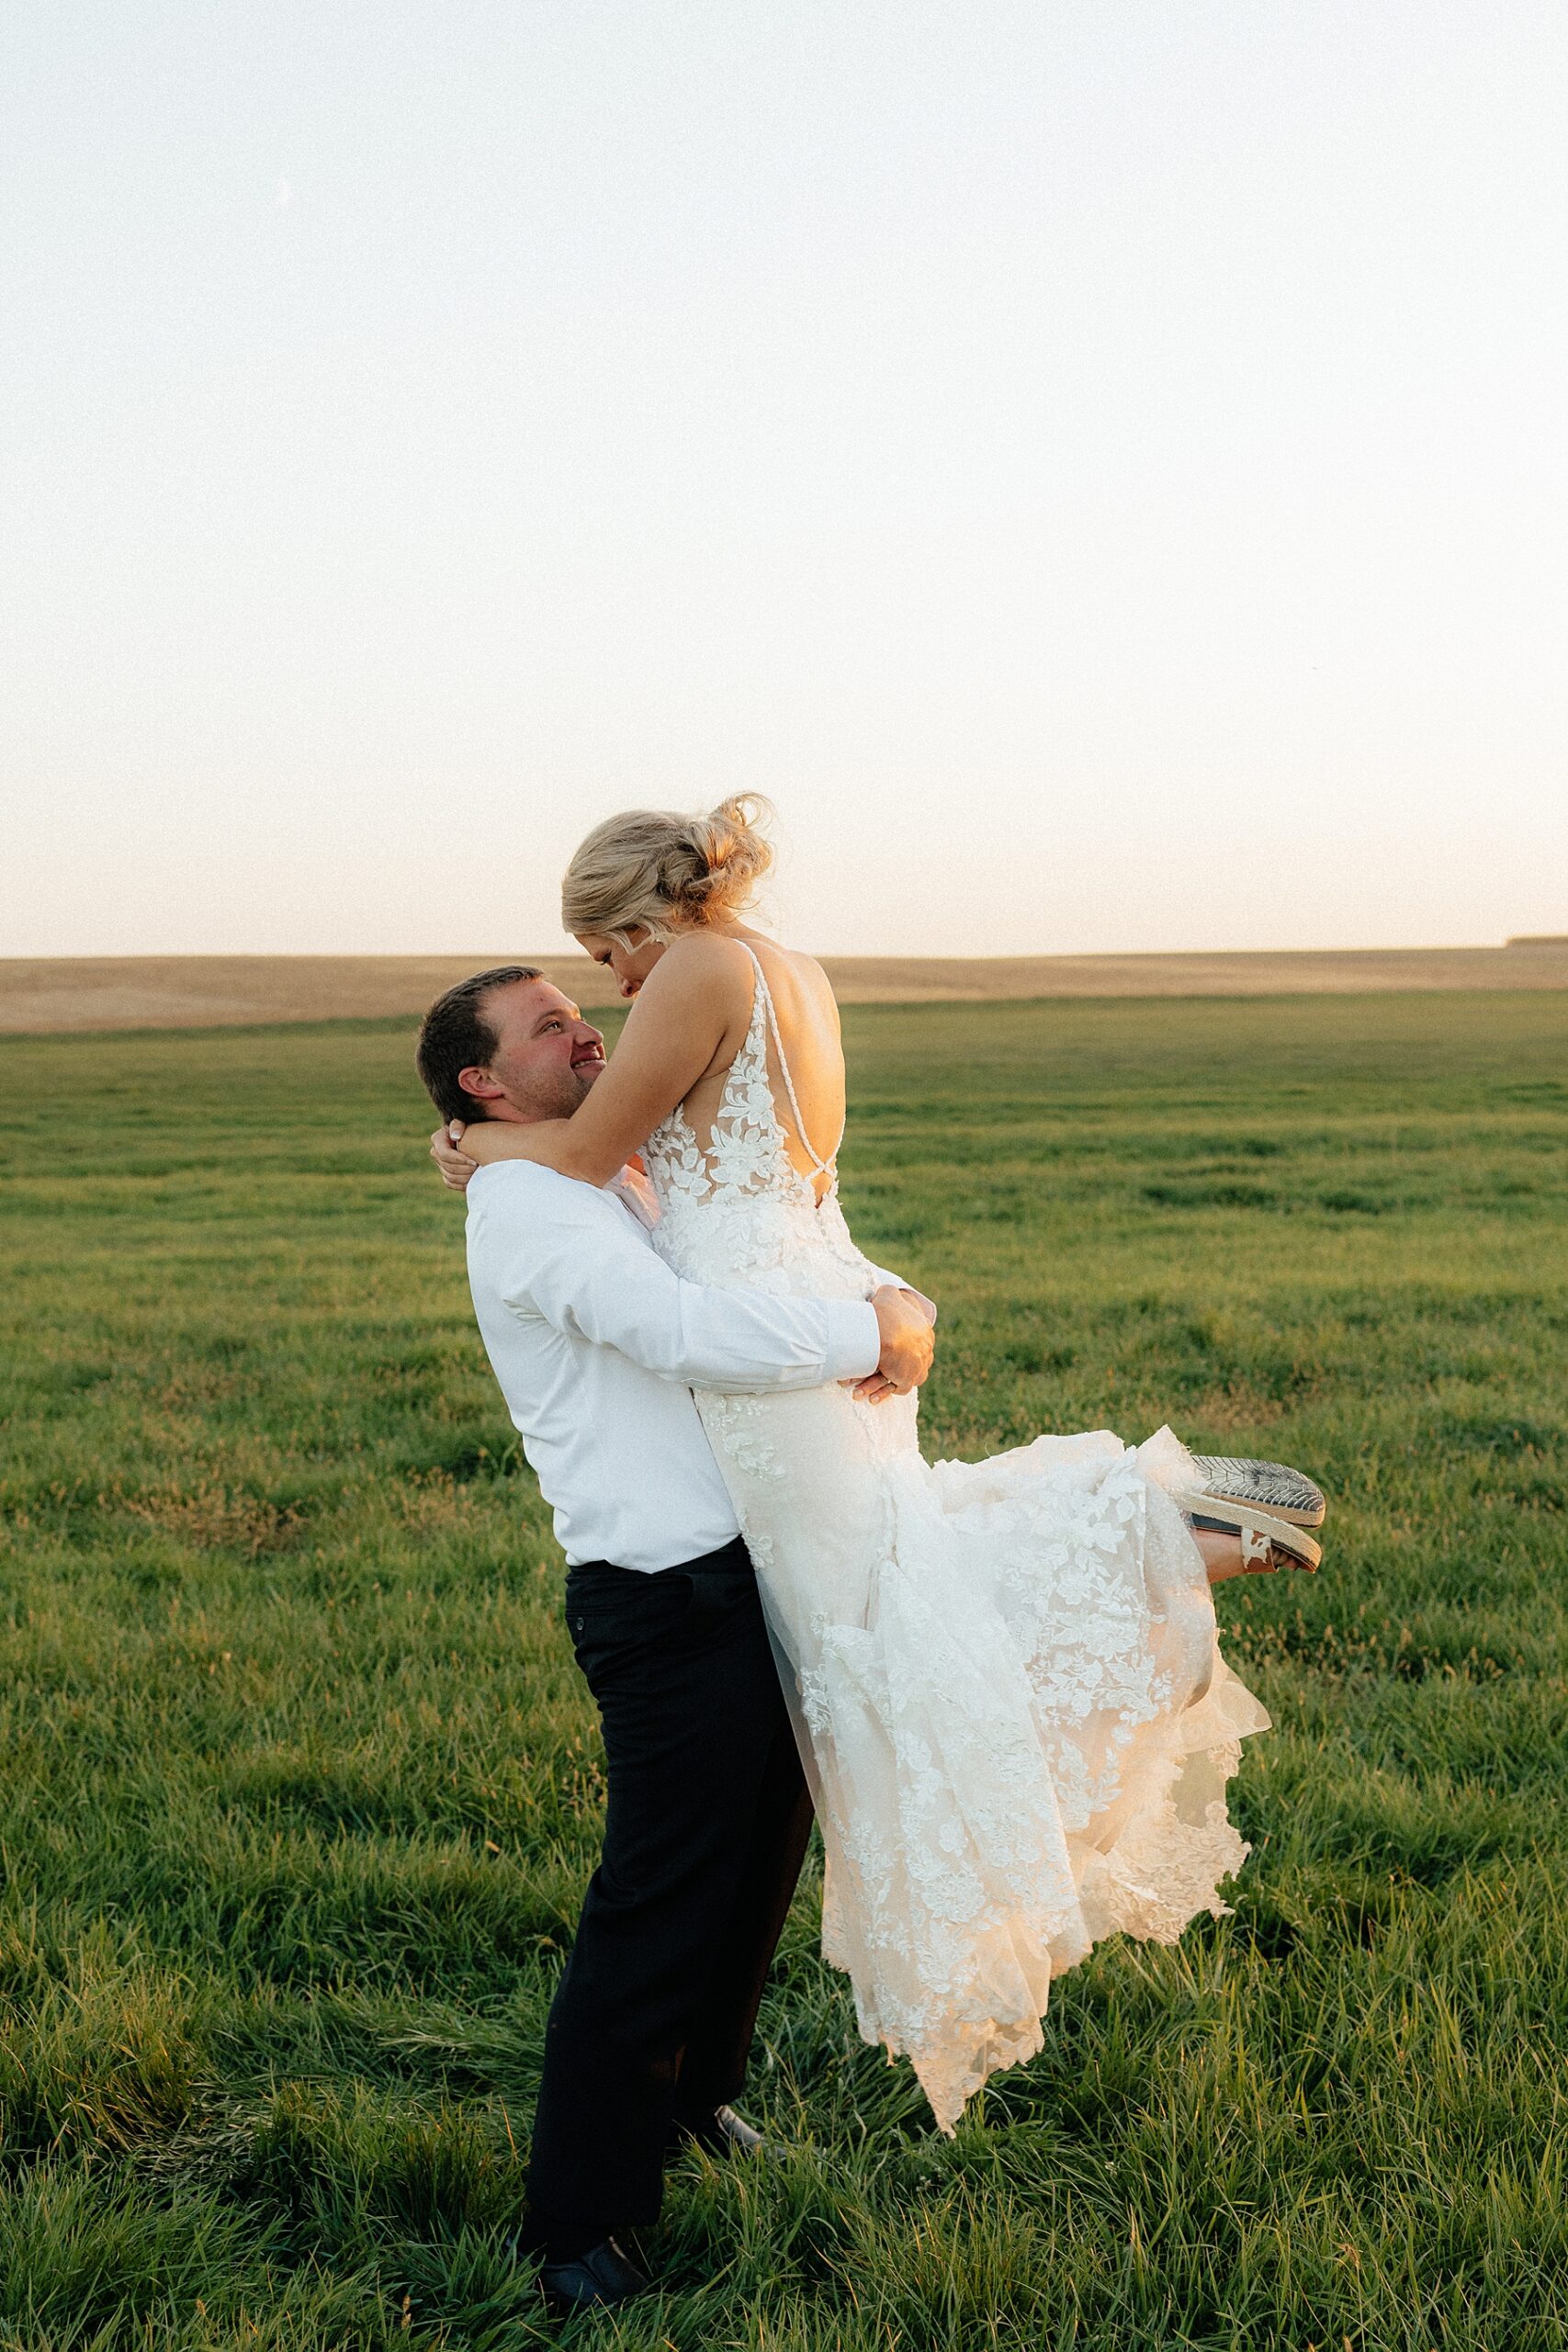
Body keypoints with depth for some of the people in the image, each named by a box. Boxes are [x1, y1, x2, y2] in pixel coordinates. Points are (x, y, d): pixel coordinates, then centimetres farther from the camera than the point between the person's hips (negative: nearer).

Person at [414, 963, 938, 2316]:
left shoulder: (645, 1187, 18)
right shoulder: (527, 1203, -11)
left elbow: (824, 1269, 18)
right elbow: (686, 1334, -26)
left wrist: (902, 1314, -4)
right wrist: (869, 1334, -17)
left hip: (767, 1570, 9)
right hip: (668, 1600, -9)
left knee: (762, 1863, 22)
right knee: (657, 1911, -3)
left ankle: (693, 2092, 44)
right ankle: (577, 2225, 11)